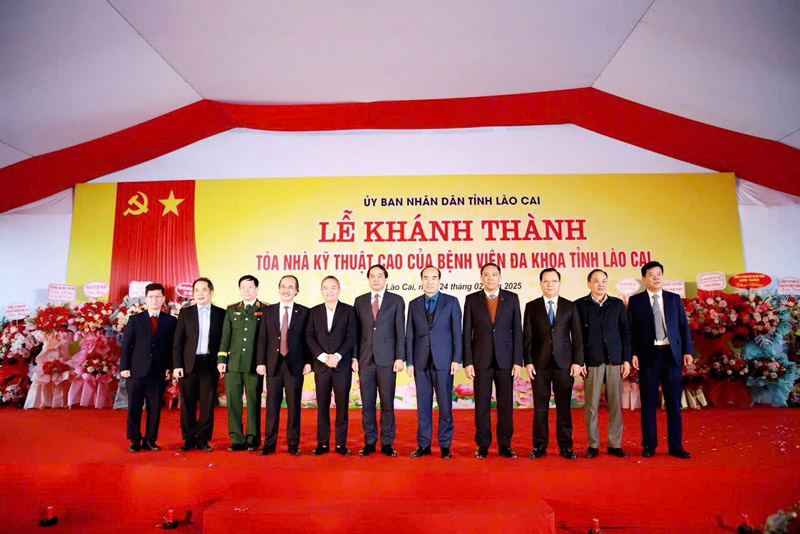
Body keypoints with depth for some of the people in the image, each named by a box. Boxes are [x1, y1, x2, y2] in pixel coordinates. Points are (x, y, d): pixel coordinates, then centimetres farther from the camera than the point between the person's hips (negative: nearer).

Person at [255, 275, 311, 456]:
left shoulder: (304, 312, 2)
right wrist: (260, 362, -2)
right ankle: (269, 444, 15)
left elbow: (308, 339, 0)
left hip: (295, 364, -1)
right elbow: (262, 339, 5)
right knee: (272, 405, 6)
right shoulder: (268, 312, 8)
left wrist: (308, 361, -6)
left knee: (294, 405, 4)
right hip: (274, 364, 2)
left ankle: (293, 444, 14)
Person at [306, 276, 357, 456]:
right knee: (322, 406, 5)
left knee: (342, 405, 3)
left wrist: (338, 356, -13)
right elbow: (309, 337, 2)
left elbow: (351, 337, -3)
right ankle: (323, 443, 14)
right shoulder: (314, 311, 10)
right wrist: (323, 357, -10)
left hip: (342, 364, -2)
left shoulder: (349, 310, 5)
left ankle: (341, 444, 11)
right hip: (321, 365, 2)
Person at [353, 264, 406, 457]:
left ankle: (387, 443, 14)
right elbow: (356, 331, 10)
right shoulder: (359, 301, 11)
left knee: (387, 404, 3)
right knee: (367, 404, 6)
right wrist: (354, 357, 3)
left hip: (387, 359, -2)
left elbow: (400, 331, 1)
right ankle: (370, 442, 18)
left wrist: (400, 357, -6)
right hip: (365, 359, 2)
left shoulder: (396, 300, 5)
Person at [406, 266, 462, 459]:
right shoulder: (414, 304, 9)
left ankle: (445, 446, 15)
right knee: (423, 405, 7)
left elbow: (457, 332, 0)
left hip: (443, 361, -2)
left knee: (445, 405, 2)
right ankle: (423, 445, 18)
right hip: (421, 362, 2)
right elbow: (410, 335, 8)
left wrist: (456, 359, -7)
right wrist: (410, 362, 2)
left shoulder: (451, 302, 3)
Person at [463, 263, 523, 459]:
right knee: (482, 404, 5)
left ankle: (505, 445, 19)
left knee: (506, 404, 6)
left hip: (505, 359, 1)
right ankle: (483, 445, 18)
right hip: (481, 360, 0)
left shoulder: (512, 298, 4)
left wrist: (518, 361, -4)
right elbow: (467, 333, 2)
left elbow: (517, 331, 2)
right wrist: (467, 362, -4)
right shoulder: (472, 299, 3)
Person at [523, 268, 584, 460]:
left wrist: (577, 361, -3)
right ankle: (540, 446, 14)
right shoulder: (531, 306, 6)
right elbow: (528, 337, 3)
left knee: (564, 406, 5)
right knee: (540, 407, 4)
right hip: (539, 363, 0)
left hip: (564, 363, 0)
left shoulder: (570, 306, 7)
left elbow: (577, 336, 5)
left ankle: (566, 447, 16)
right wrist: (528, 361, -4)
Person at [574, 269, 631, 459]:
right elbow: (577, 335, 0)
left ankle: (615, 444, 15)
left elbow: (626, 332, 9)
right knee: (592, 405, 1)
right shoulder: (580, 305, 3)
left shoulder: (617, 304, 10)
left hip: (615, 361, 2)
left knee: (615, 404, 5)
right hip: (592, 361, -2)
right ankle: (593, 445, 11)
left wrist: (627, 359, 2)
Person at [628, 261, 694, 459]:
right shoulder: (635, 301, 3)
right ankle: (649, 445, 15)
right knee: (649, 403, 4)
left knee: (674, 402, 6)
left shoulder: (674, 299, 10)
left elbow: (684, 326, 8)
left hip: (672, 354, 2)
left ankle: (675, 446, 16)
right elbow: (631, 329, 0)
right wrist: (633, 354, -8)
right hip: (648, 356, -2)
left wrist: (688, 350, 0)